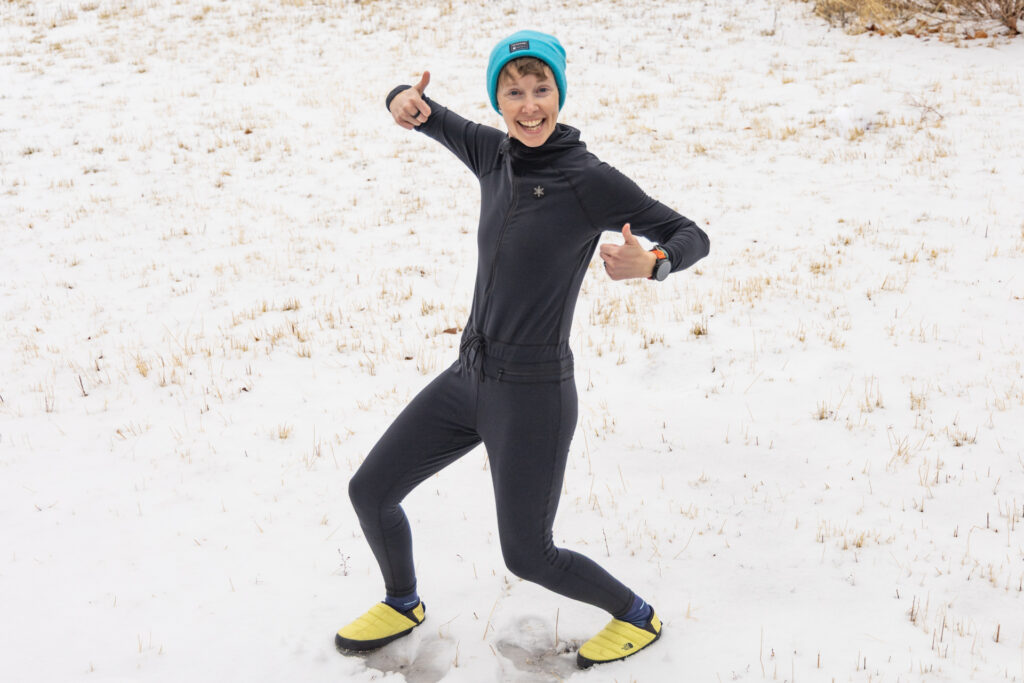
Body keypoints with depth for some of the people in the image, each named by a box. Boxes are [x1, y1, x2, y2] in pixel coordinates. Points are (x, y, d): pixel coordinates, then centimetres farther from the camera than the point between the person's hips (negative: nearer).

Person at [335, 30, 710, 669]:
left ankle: (635, 615, 33)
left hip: (533, 394, -7)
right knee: (370, 491, 12)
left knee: (528, 557, 7)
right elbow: (421, 112, 16)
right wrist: (405, 101, -10)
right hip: (470, 376, 7)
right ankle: (403, 604, 40)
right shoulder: (496, 154, 3)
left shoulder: (592, 179, -15)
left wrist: (650, 263, -33)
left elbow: (693, 238, -10)